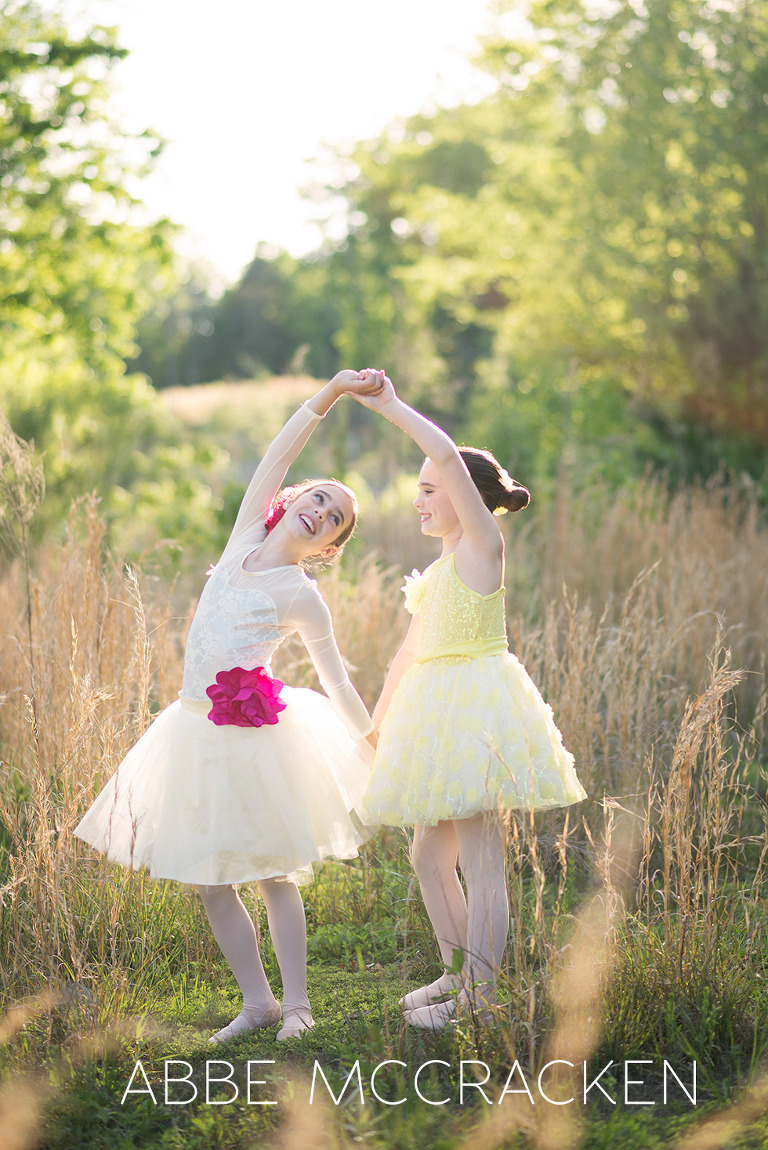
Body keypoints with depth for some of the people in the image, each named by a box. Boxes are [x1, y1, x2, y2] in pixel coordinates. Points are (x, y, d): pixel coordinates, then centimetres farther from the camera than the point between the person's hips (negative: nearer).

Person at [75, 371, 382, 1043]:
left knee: (273, 872, 1)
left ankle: (296, 1001, 13)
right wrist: (331, 391, -6)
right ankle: (258, 1000, 16)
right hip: (199, 731, 6)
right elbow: (277, 456, -1)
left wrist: (373, 744, -2)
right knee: (209, 879, 7)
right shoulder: (247, 536, 5)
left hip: (253, 735, -6)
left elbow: (337, 681, -2)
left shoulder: (302, 596, -7)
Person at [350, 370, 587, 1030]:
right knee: (429, 855, 14)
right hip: (440, 714, 9)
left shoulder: (482, 544, -8)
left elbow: (450, 457, -23)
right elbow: (411, 652, 24)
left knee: (479, 859, -4)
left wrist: (391, 407, -17)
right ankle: (457, 976, 27)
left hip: (475, 711, -9)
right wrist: (376, 726, 27)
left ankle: (479, 998, 2)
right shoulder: (440, 569, 18)